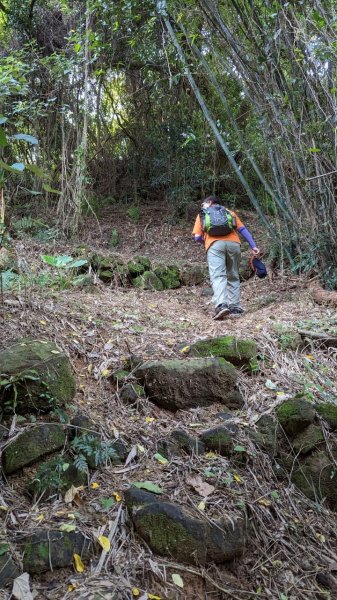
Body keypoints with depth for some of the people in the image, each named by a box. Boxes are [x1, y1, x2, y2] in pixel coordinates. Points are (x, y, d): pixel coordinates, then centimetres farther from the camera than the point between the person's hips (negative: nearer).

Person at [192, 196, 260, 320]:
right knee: (233, 277, 13)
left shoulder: (202, 214, 25)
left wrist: (206, 242, 36)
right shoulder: (229, 212, 31)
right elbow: (243, 229, 18)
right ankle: (235, 307, 7)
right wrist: (253, 246, 12)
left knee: (218, 276, -12)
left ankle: (221, 305, -31)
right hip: (233, 243, 3)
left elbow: (197, 237, 15)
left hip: (215, 244, -2)